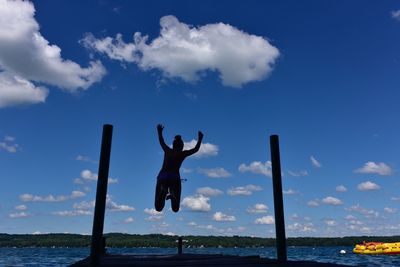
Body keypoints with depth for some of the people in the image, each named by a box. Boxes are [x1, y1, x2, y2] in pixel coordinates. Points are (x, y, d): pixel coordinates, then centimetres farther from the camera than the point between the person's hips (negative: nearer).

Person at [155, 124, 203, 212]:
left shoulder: (167, 151, 15)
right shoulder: (183, 154, 8)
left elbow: (161, 142, 34)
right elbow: (196, 149, 19)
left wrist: (160, 132, 49)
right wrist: (200, 138, 30)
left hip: (162, 177, 2)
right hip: (174, 178, -2)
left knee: (158, 208, 0)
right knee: (175, 209, 0)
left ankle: (163, 191, -30)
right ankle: (172, 194, -32)